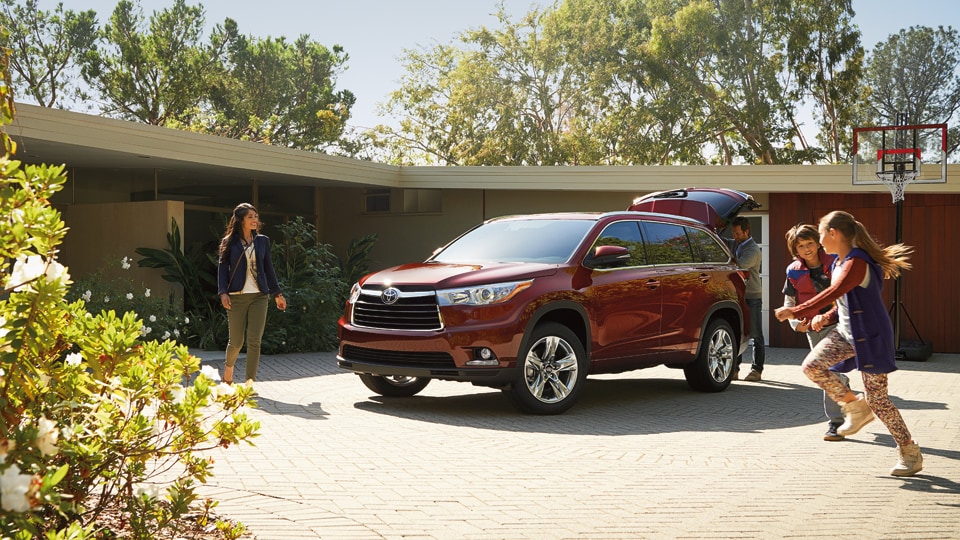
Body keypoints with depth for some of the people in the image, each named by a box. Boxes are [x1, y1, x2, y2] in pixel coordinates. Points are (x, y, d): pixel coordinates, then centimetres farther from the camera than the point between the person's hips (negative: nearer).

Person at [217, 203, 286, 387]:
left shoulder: (263, 241, 10)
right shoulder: (229, 242, 3)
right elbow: (222, 268, 2)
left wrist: (277, 293, 15)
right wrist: (223, 292, -11)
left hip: (259, 296, 2)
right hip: (237, 296, -2)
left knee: (254, 340, -7)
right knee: (236, 341, 4)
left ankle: (250, 382, -4)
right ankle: (229, 366, 35)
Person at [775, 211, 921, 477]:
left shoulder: (857, 263, -21)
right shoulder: (839, 263, 10)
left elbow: (832, 293, -32)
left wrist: (796, 312, -34)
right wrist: (826, 317, 2)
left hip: (870, 337, -9)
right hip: (846, 332, 9)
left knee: (876, 399, -5)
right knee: (812, 365, -11)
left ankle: (910, 453, 12)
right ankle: (855, 407, 8)